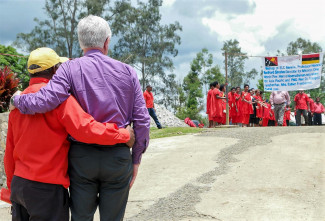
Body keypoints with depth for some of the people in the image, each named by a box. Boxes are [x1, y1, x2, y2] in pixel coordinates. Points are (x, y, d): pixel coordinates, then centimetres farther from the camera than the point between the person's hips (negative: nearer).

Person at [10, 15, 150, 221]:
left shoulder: (70, 69, -4)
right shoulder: (127, 72, 2)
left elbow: (44, 101, -19)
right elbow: (142, 120, -1)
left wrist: (17, 99, 3)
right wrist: (136, 159, 10)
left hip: (82, 157, 0)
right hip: (118, 157, 1)